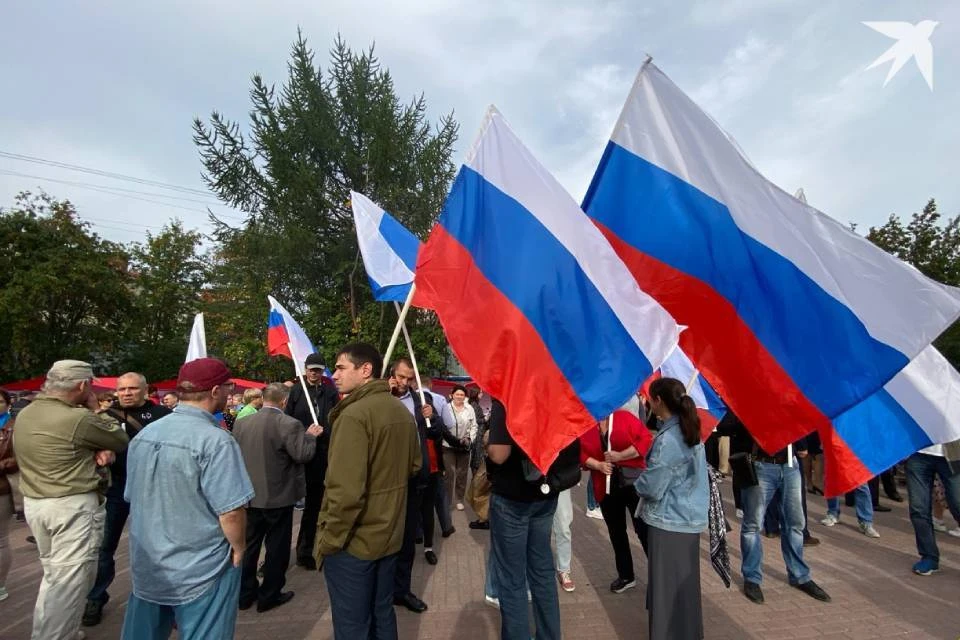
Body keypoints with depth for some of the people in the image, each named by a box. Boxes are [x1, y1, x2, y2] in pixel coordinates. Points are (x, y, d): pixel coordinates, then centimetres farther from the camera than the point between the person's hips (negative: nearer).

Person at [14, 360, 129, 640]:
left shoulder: (24, 415, 6)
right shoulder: (78, 418, -22)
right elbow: (121, 441, -8)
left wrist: (99, 449, -8)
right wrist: (96, 410, -1)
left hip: (34, 503, 9)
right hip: (74, 507, -9)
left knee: (53, 573, 23)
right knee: (70, 580, 2)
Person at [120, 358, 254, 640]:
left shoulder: (144, 434, 1)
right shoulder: (216, 440, -23)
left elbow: (133, 498, 12)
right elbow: (231, 511, -25)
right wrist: (239, 548, -7)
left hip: (147, 566, 7)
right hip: (202, 571, -7)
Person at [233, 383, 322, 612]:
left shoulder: (241, 422, -1)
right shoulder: (289, 424, -21)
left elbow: (235, 453, 11)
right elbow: (303, 454, -20)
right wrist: (310, 435, -4)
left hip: (250, 496, 6)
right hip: (278, 497, -6)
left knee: (249, 545, 18)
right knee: (276, 547, 9)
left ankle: (245, 593, 30)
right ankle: (269, 595, 20)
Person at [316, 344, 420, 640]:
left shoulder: (353, 415, -22)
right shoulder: (403, 412, 3)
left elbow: (346, 490, -26)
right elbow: (414, 466, 13)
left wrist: (329, 539, -13)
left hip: (353, 542, -7)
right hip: (389, 534, 7)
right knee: (383, 615, 22)